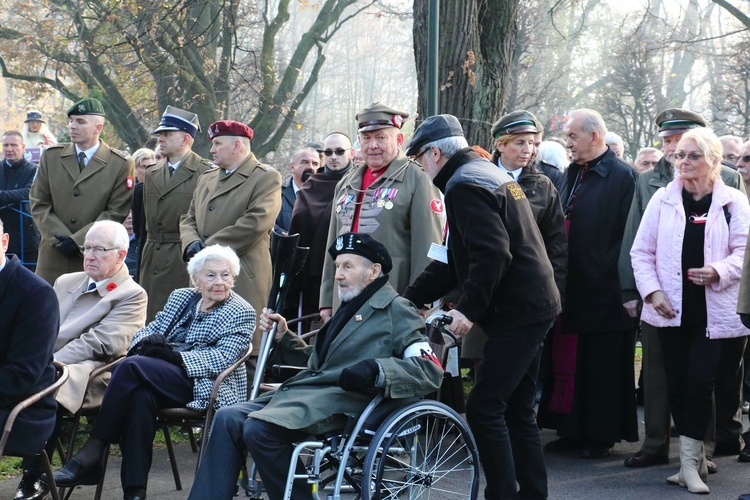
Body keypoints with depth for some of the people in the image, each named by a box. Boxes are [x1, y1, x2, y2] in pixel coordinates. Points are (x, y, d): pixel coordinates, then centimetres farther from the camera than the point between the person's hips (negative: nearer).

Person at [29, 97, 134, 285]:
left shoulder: (121, 164, 0)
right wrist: (59, 238, -8)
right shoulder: (51, 156, 9)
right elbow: (39, 204, 7)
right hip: (53, 255, 3)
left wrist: (77, 241, -11)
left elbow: (115, 213, -4)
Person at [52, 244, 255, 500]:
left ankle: (91, 452, -26)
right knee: (140, 396, -34)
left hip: (204, 386, -5)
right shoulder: (181, 297, 21)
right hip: (165, 379, 5)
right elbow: (150, 329, 17)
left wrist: (174, 355, -19)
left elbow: (222, 359, -9)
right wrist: (148, 343, -9)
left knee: (131, 366, -28)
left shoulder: (242, 313, 4)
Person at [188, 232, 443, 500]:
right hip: (306, 392, 9)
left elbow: (430, 369, -12)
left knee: (258, 428, -28)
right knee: (227, 419, -11)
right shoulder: (349, 307, 27)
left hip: (343, 402, -9)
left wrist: (377, 370, -25)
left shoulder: (396, 311, 1)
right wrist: (283, 336, 16)